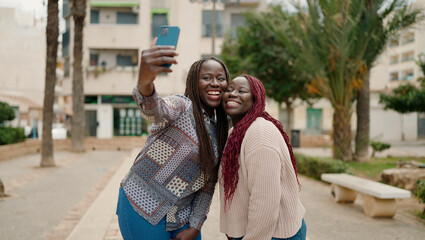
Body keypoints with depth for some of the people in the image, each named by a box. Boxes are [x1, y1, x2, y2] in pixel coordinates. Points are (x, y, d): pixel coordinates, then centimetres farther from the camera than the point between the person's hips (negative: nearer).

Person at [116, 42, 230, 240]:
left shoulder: (220, 129, 6)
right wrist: (144, 82, -59)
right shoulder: (181, 106, -13)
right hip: (142, 209, -6)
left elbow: (208, 182, 7)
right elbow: (154, 109, -38)